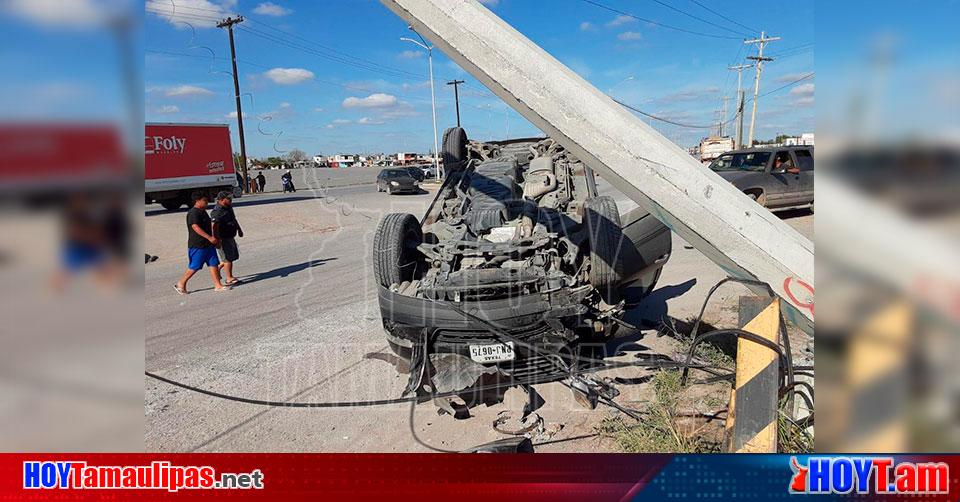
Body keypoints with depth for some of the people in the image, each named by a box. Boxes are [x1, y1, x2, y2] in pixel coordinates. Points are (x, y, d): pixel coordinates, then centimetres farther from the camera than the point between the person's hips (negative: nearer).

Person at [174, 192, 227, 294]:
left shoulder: (203, 212, 15)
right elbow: (195, 227, -27)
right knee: (194, 267, 0)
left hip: (208, 244, 9)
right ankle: (181, 284, 17)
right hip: (197, 245, -9)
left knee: (214, 264, 4)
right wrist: (209, 237, -32)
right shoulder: (193, 213, -15)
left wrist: (215, 239, 25)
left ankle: (218, 285, 7)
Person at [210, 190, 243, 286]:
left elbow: (234, 219, 26)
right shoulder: (217, 212, -21)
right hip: (223, 239, -10)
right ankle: (229, 279, 6)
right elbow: (215, 227, -28)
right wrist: (217, 240, -33)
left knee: (234, 256, 17)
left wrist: (239, 229, 31)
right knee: (228, 259, -4)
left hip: (230, 237, 10)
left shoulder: (228, 208, 10)